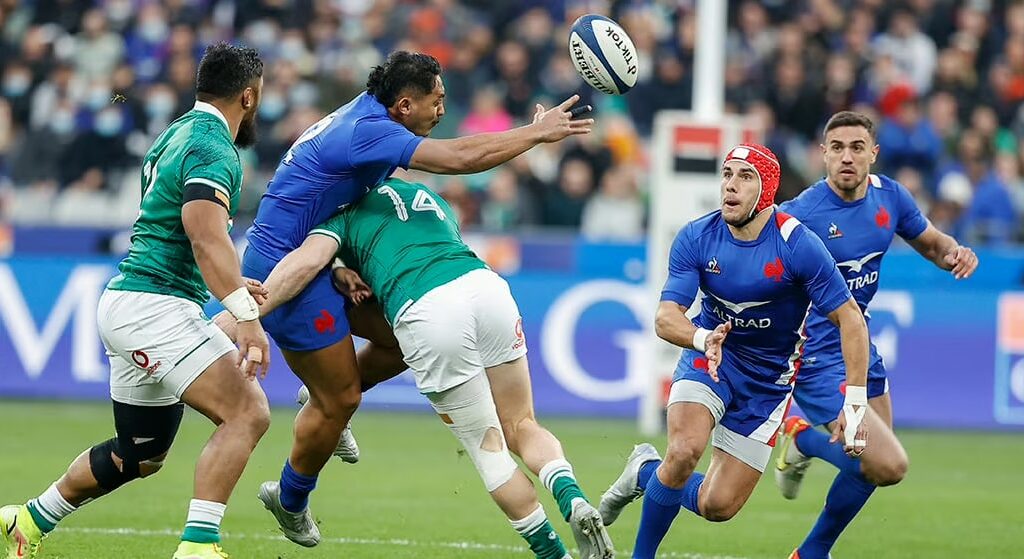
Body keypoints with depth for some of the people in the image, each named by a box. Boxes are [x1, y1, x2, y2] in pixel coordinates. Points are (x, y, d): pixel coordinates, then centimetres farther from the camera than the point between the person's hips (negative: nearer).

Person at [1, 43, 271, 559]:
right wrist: (245, 313, -38)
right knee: (247, 413, -21)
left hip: (130, 300, 10)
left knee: (140, 456, 21)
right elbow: (206, 235, -30)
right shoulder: (214, 149, -14)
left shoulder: (179, 134, 18)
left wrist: (230, 282, 31)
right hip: (154, 307, -10)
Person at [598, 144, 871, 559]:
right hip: (710, 356, 0)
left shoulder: (798, 245, -21)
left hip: (768, 380, 0)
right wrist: (702, 338, -41)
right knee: (685, 450, -29)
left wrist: (854, 403, -23)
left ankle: (646, 472, 30)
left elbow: (849, 319, -16)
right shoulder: (696, 238, -14)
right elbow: (666, 317, -17)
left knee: (717, 506, -2)